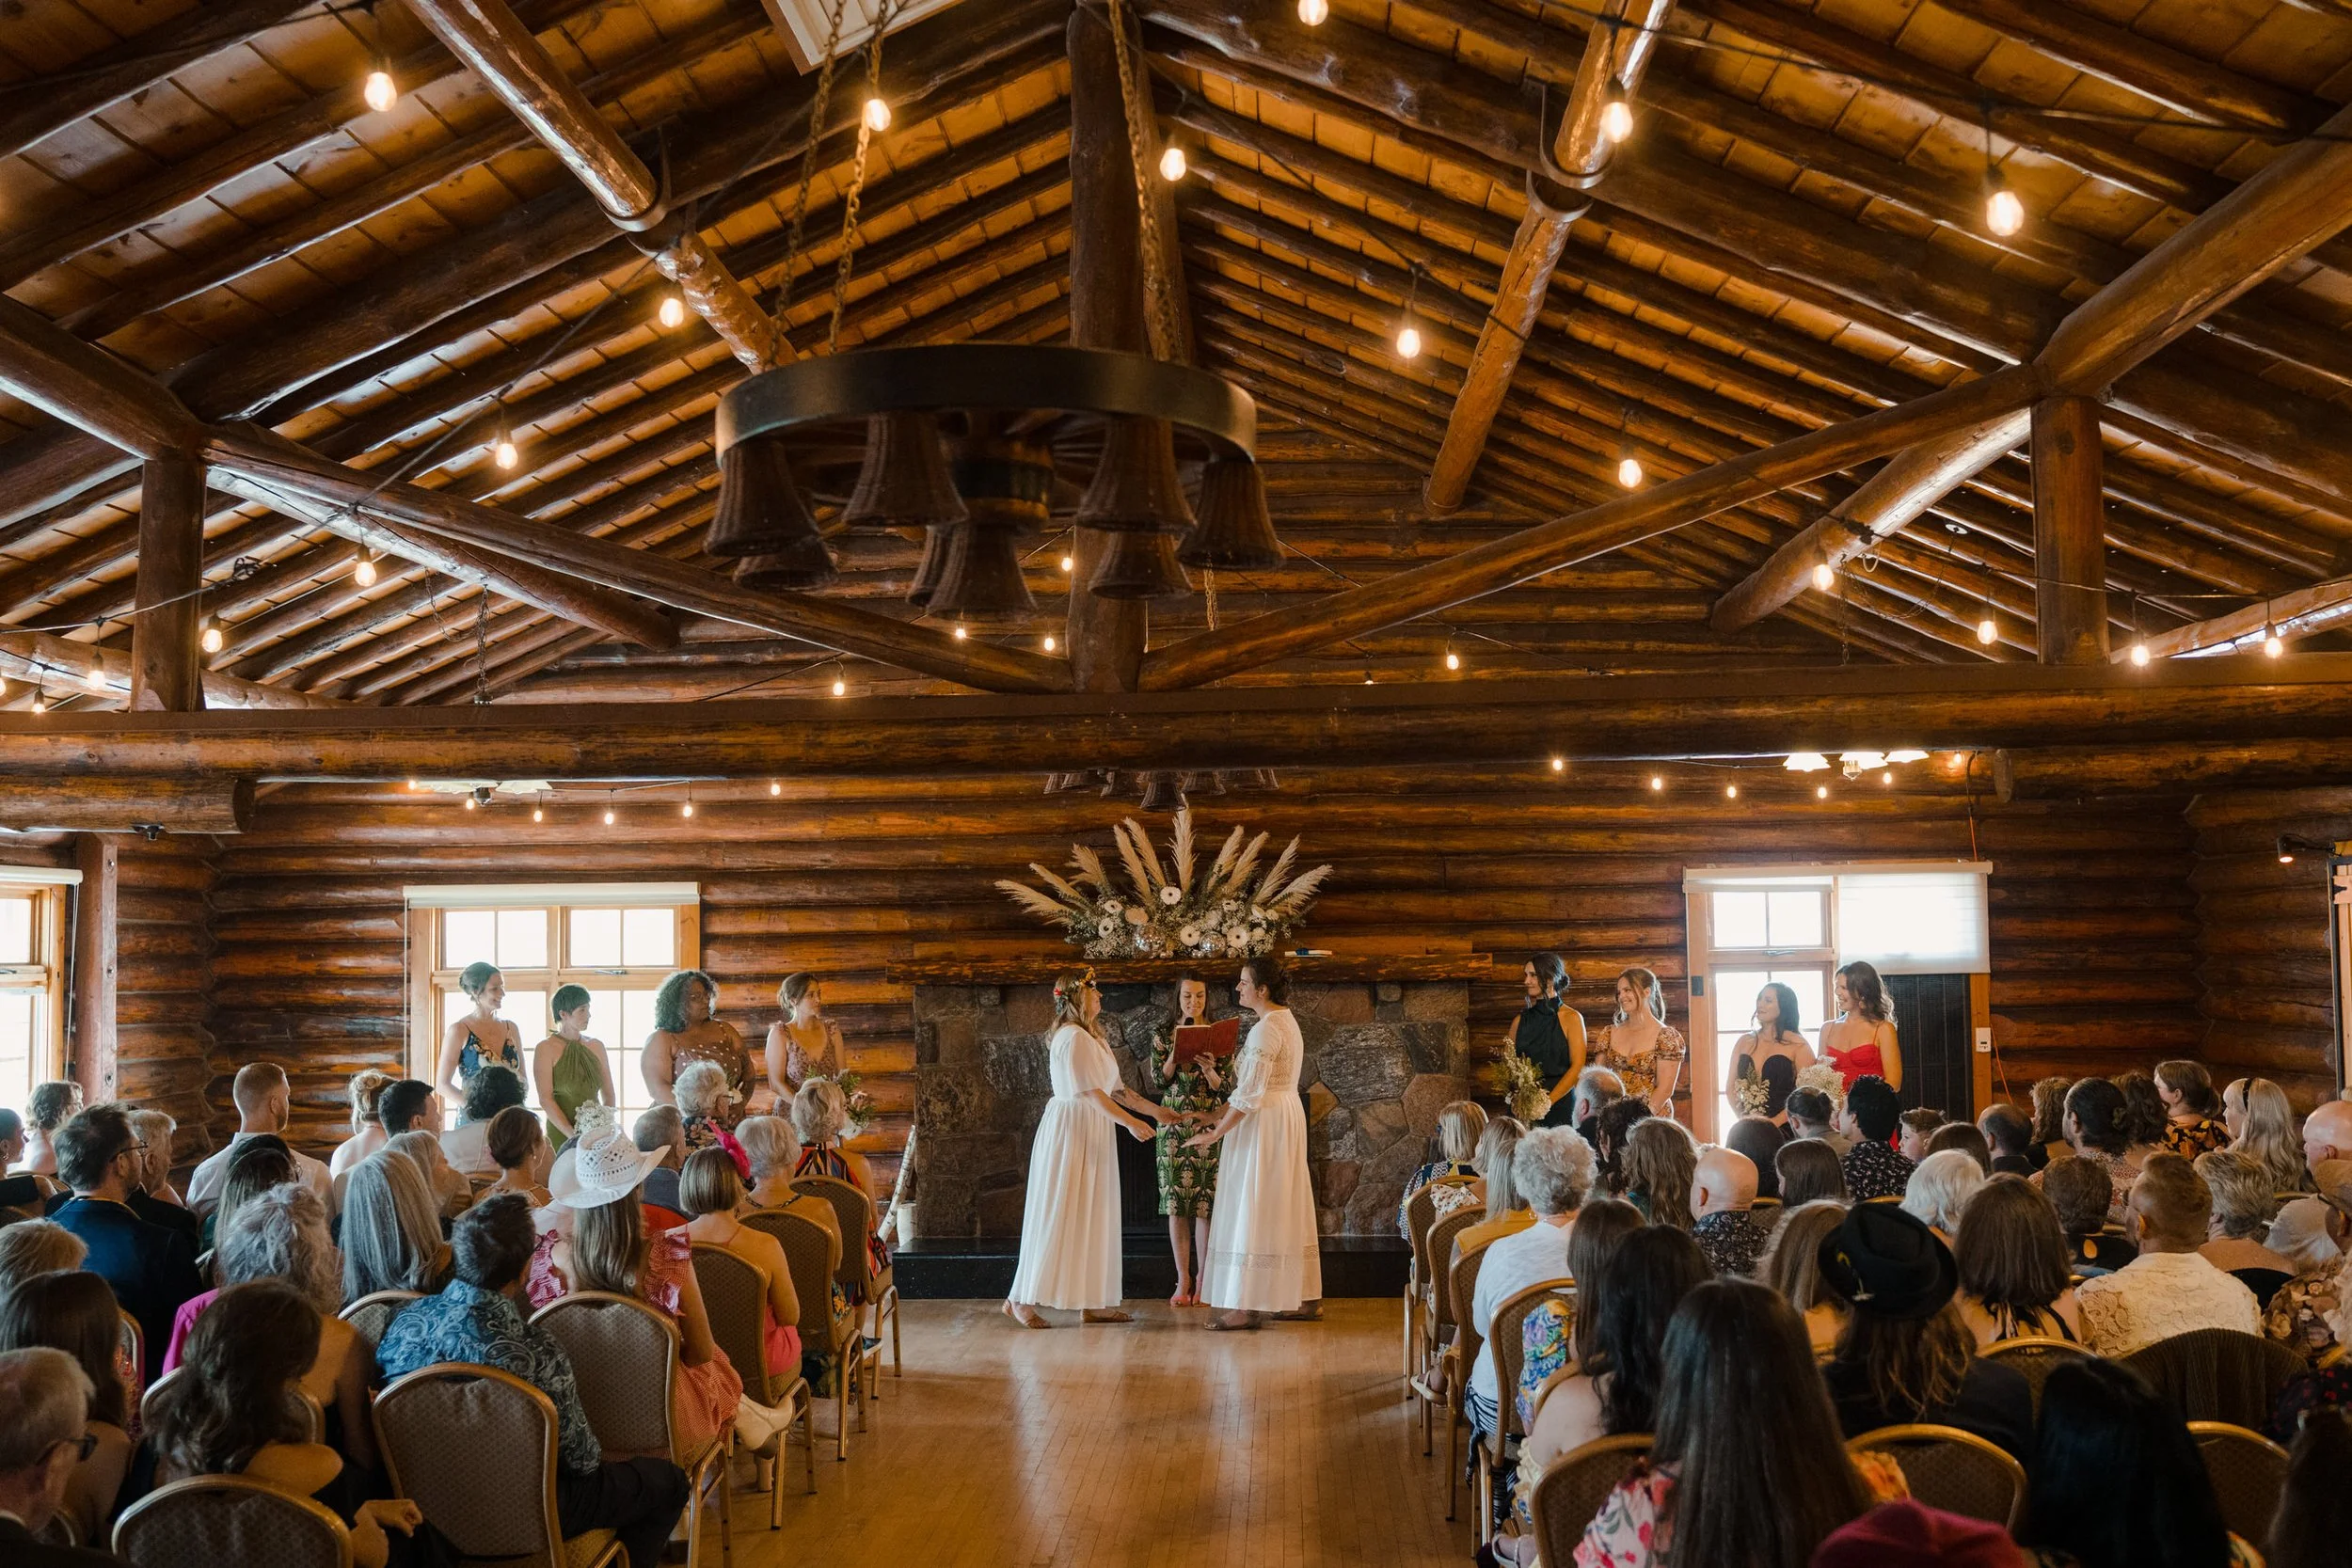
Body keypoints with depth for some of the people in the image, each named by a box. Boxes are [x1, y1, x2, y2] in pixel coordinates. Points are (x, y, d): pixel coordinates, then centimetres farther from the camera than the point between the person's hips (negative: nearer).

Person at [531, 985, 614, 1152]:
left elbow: (609, 1095, 13)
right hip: (561, 1136, -4)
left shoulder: (597, 1047, 13)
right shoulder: (545, 1049, -2)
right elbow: (545, 1100, -10)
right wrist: (573, 1135, -17)